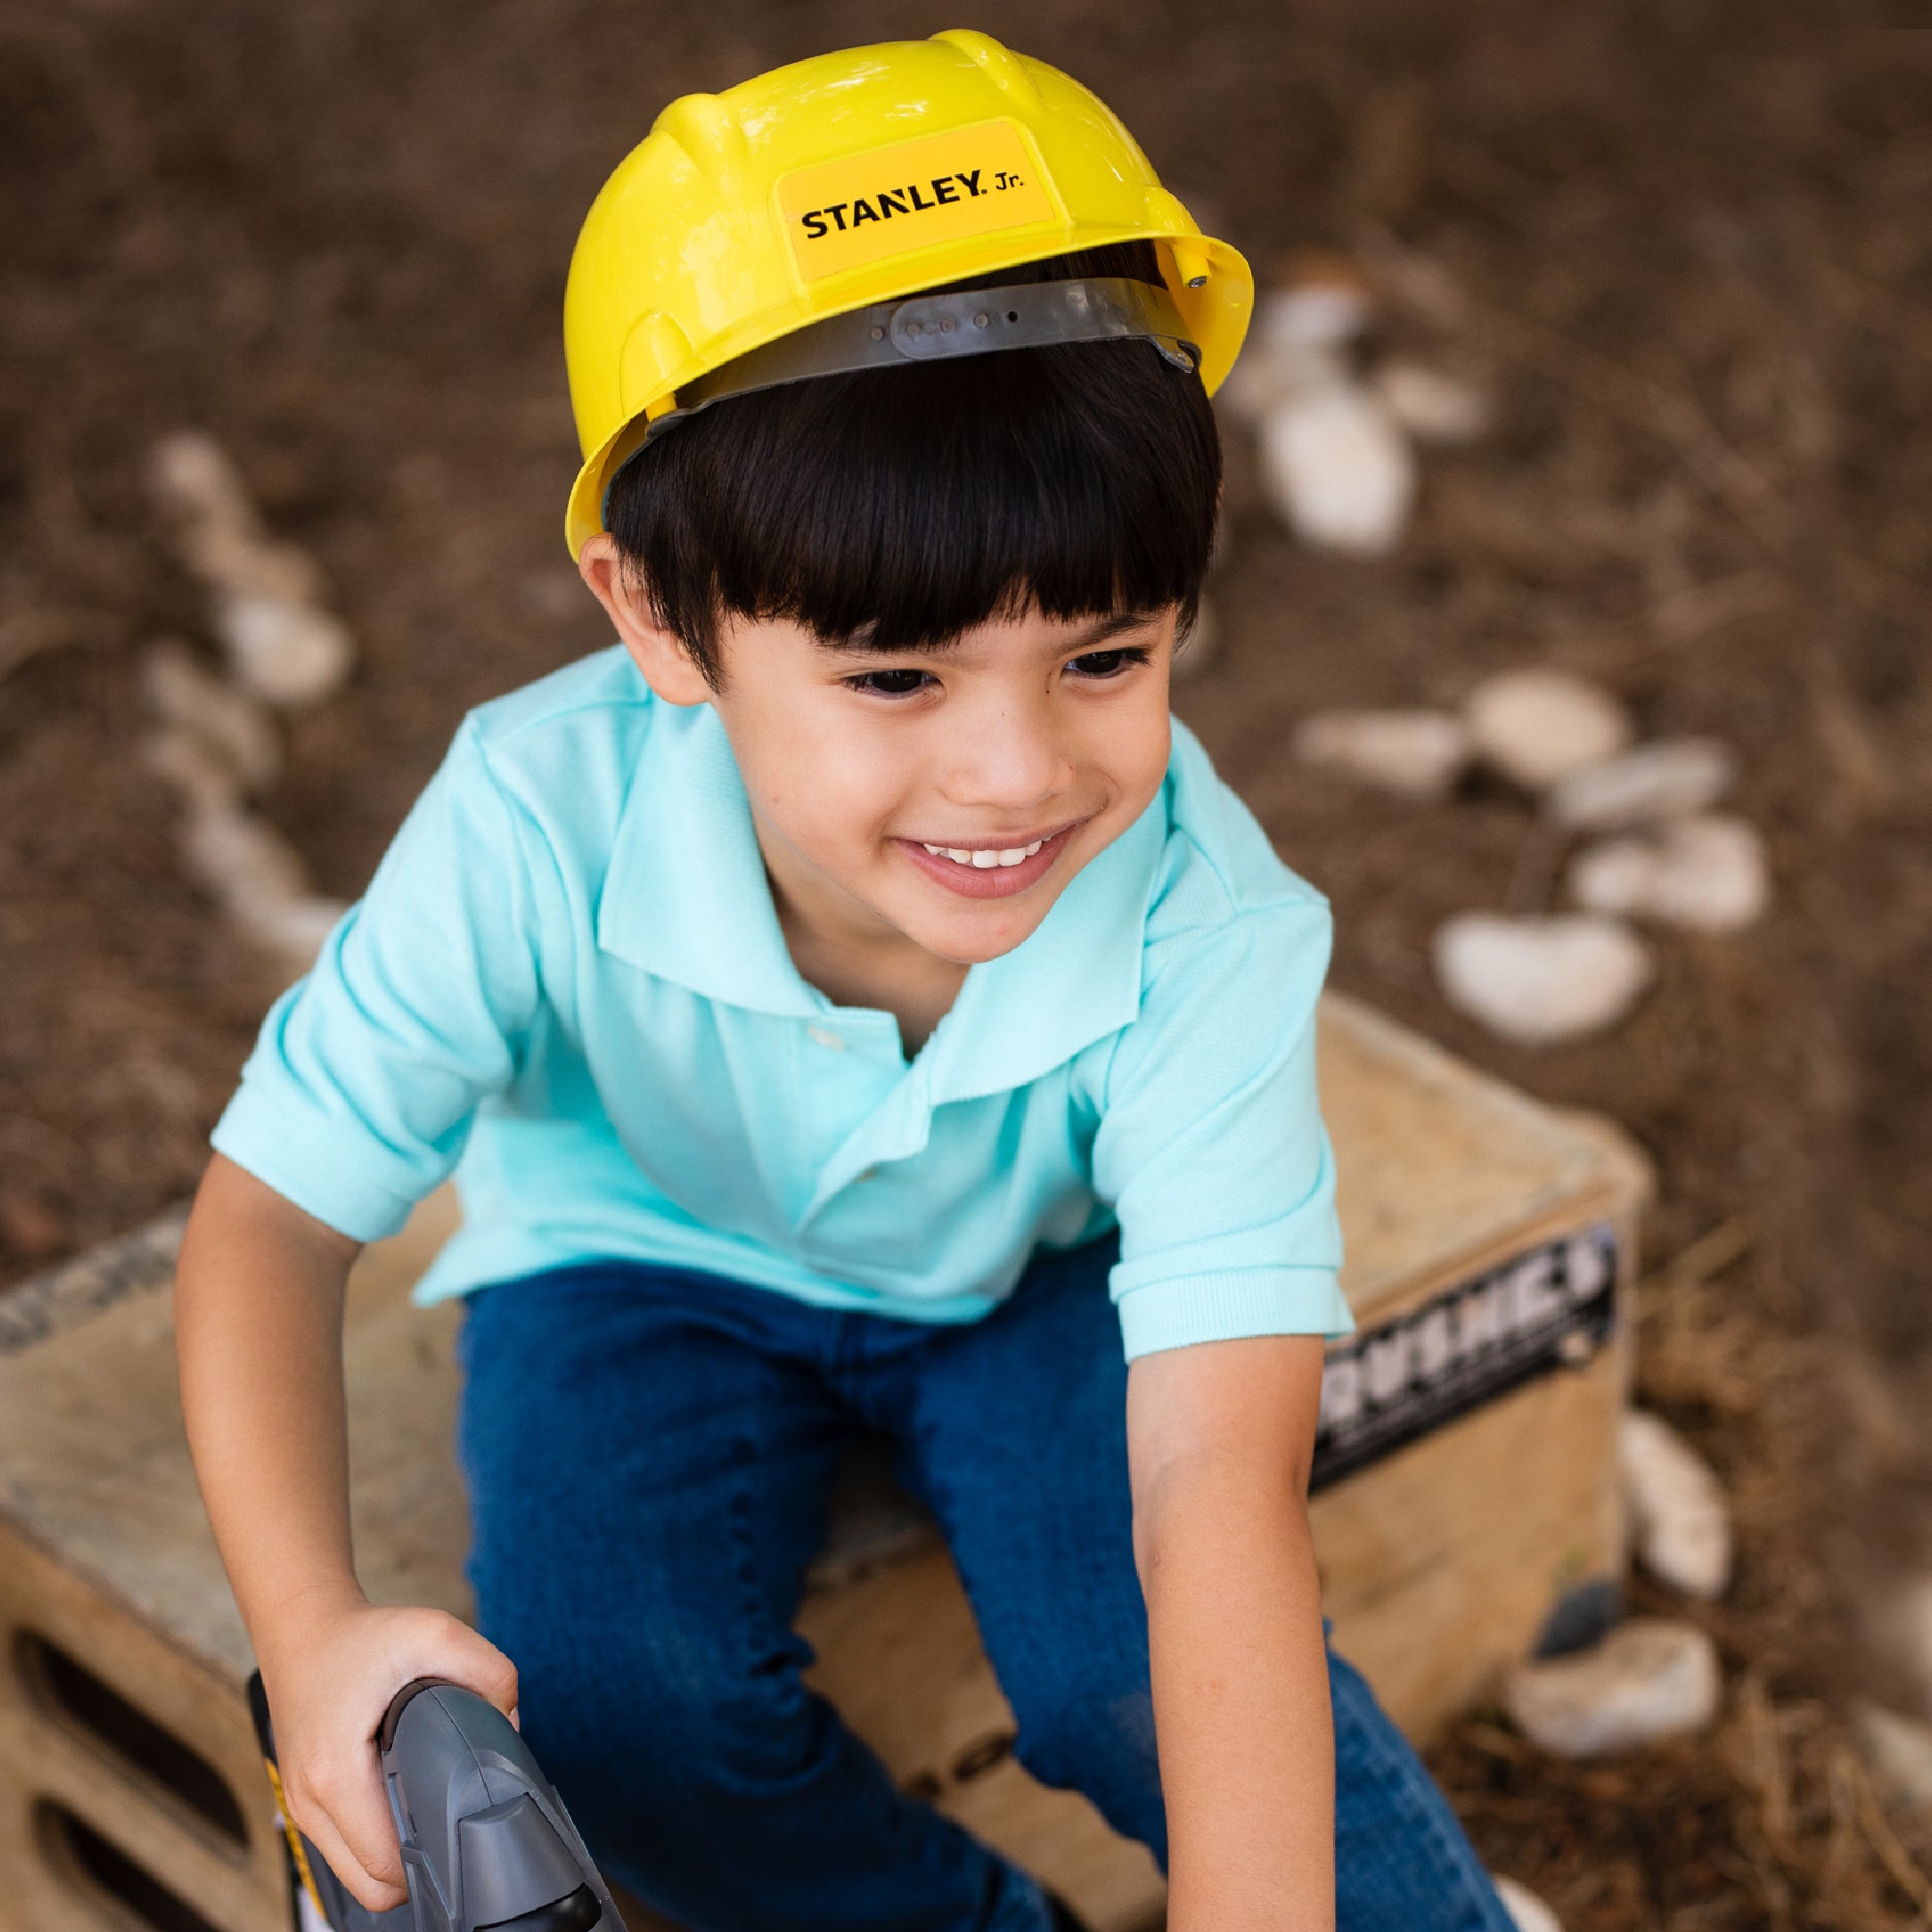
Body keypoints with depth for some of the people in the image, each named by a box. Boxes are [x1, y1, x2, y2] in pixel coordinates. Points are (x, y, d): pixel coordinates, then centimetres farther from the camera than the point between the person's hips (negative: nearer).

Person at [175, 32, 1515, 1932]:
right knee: (610, 1705, -23)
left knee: (1140, 1679, -24)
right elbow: (270, 1217, -23)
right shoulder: (539, 833, -35)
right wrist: (311, 1631, -37)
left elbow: (1218, 1490, -41)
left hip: (1032, 1276, 0)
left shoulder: (1203, 929, -35)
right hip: (647, 1260, 1)